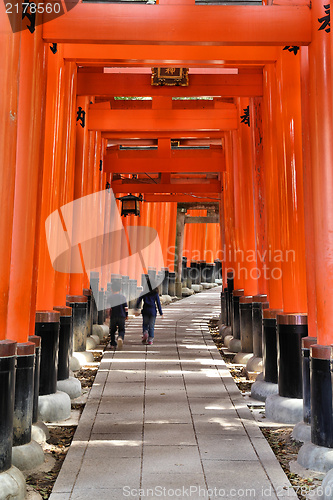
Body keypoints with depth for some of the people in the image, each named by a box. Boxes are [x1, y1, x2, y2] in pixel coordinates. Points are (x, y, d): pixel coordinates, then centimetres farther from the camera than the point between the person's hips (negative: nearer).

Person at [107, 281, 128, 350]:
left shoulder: (110, 297, 0)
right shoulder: (123, 297, 3)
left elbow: (109, 307, -4)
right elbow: (126, 307, 3)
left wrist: (109, 315, 7)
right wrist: (126, 315, 15)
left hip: (113, 317, 0)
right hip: (122, 316, 0)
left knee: (112, 330, 15)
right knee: (122, 330, 7)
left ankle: (113, 344, 17)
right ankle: (120, 337, -23)